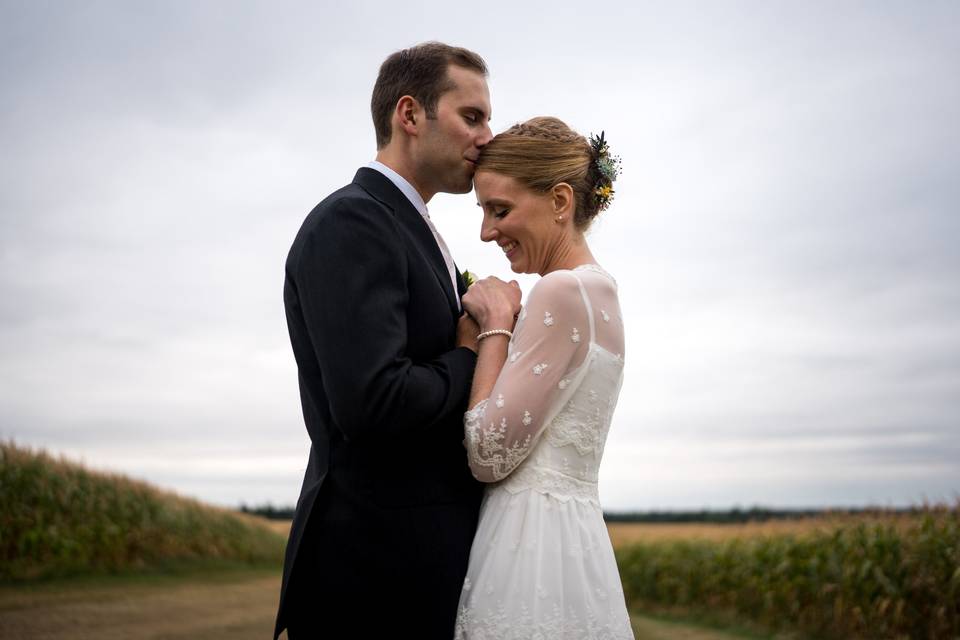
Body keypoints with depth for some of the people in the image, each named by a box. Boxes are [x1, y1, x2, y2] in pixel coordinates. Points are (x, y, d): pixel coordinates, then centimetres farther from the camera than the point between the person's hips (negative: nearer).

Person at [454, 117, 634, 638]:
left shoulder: (563, 291, -15)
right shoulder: (598, 289, 13)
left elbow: (490, 454, -16)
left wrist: (494, 325, -8)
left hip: (533, 547, -9)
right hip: (569, 533, 9)